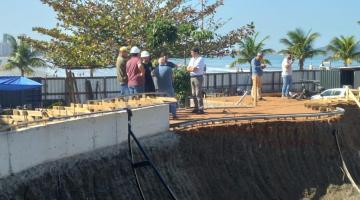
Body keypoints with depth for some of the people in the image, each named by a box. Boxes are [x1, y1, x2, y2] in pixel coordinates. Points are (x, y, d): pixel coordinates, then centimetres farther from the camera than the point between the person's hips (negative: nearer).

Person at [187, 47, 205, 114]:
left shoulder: (200, 59, -10)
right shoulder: (192, 59, 16)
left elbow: (194, 69, -18)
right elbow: (188, 68, 11)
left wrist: (191, 68, 1)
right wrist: (193, 68, -7)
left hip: (198, 77, -8)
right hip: (192, 77, 8)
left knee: (198, 94, -10)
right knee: (193, 94, 10)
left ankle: (201, 109, -8)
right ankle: (196, 108, 17)